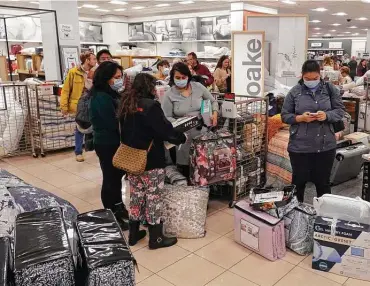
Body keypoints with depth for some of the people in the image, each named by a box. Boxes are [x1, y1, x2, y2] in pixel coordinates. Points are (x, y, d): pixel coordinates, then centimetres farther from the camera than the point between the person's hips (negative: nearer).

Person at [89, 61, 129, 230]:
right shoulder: (101, 98, -22)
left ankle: (118, 208, 38)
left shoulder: (111, 94, 8)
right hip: (107, 144, -9)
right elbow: (114, 123, -25)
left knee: (117, 175, 21)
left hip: (114, 142, 9)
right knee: (110, 178, 3)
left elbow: (120, 116, 10)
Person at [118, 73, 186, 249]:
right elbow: (165, 130, -18)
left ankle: (133, 234, 28)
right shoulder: (151, 106, -18)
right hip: (151, 160, -7)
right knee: (153, 197, 5)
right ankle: (155, 238, 17)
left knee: (136, 194, 17)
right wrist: (182, 138, -3)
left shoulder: (126, 104, 6)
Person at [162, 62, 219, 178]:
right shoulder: (169, 95, -4)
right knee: (186, 169, 3)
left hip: (202, 132, 2)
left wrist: (214, 114, -2)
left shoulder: (198, 87, 3)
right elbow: (166, 117, -6)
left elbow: (213, 101, 15)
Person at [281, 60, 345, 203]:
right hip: (299, 146, -1)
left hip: (325, 146, 1)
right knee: (299, 181, 11)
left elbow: (340, 111, 3)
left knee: (323, 182, 14)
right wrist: (300, 118, -17)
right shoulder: (294, 92, -1)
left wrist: (327, 115, -17)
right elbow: (285, 115, 1)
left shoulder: (330, 89, 3)